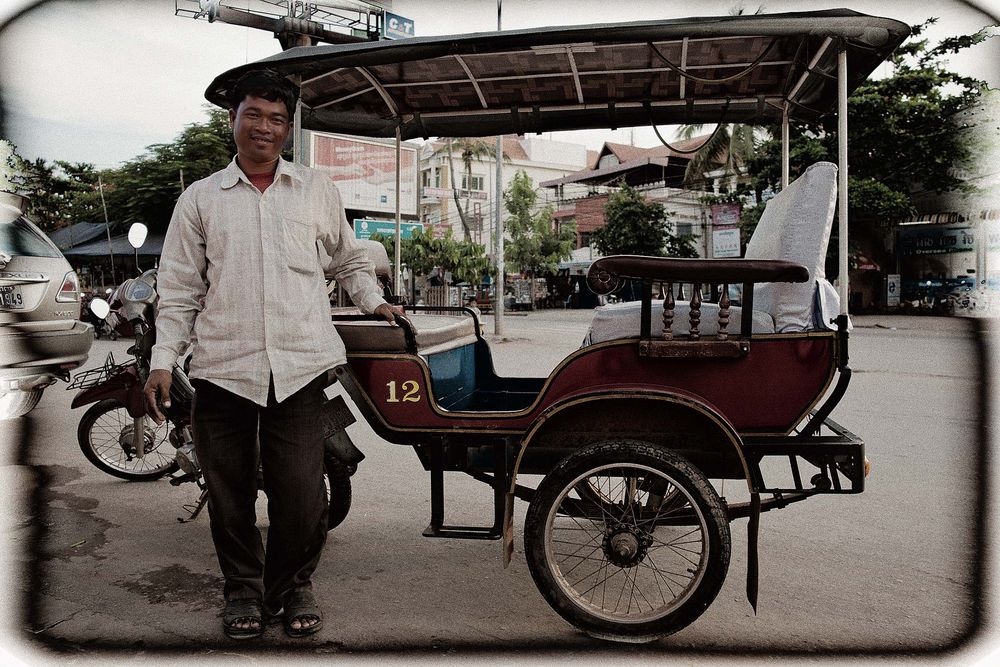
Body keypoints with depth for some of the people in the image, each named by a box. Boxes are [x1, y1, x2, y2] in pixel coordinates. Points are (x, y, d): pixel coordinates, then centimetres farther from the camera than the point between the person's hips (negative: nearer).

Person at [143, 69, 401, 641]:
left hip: (299, 365, -1)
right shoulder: (200, 198, 11)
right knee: (230, 493, 9)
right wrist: (163, 362, 5)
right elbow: (179, 290, 11)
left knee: (301, 494, -4)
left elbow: (350, 260, 26)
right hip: (223, 367, 1)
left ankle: (294, 584, 23)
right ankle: (243, 589, 30)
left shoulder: (317, 190, 13)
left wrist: (374, 302, 13)